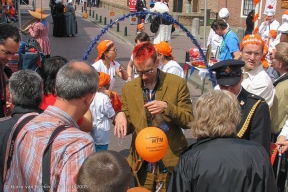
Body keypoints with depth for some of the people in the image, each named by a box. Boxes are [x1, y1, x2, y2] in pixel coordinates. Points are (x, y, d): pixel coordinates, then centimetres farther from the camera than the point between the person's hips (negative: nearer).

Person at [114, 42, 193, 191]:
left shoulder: (177, 84, -5)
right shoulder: (128, 89, 4)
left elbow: (189, 120, -4)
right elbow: (128, 128, 8)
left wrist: (167, 107, -21)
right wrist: (120, 116, -15)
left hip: (170, 163, -2)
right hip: (141, 164, 3)